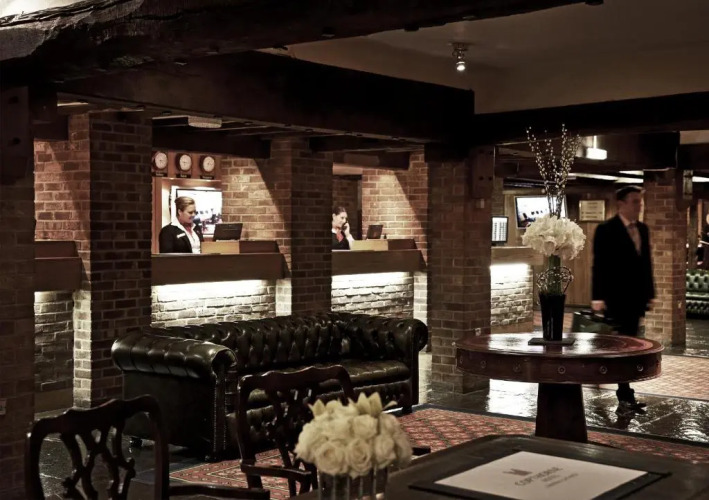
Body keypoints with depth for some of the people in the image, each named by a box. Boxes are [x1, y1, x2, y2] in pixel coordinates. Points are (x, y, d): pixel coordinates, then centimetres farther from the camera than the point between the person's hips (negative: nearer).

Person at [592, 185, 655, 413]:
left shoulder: (642, 229, 12)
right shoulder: (606, 230, -8)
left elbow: (646, 263, 15)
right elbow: (599, 265, -12)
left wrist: (649, 293, 12)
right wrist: (598, 297, -16)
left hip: (636, 298, 7)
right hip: (616, 298, -6)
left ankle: (625, 394, 18)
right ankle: (625, 396, -3)